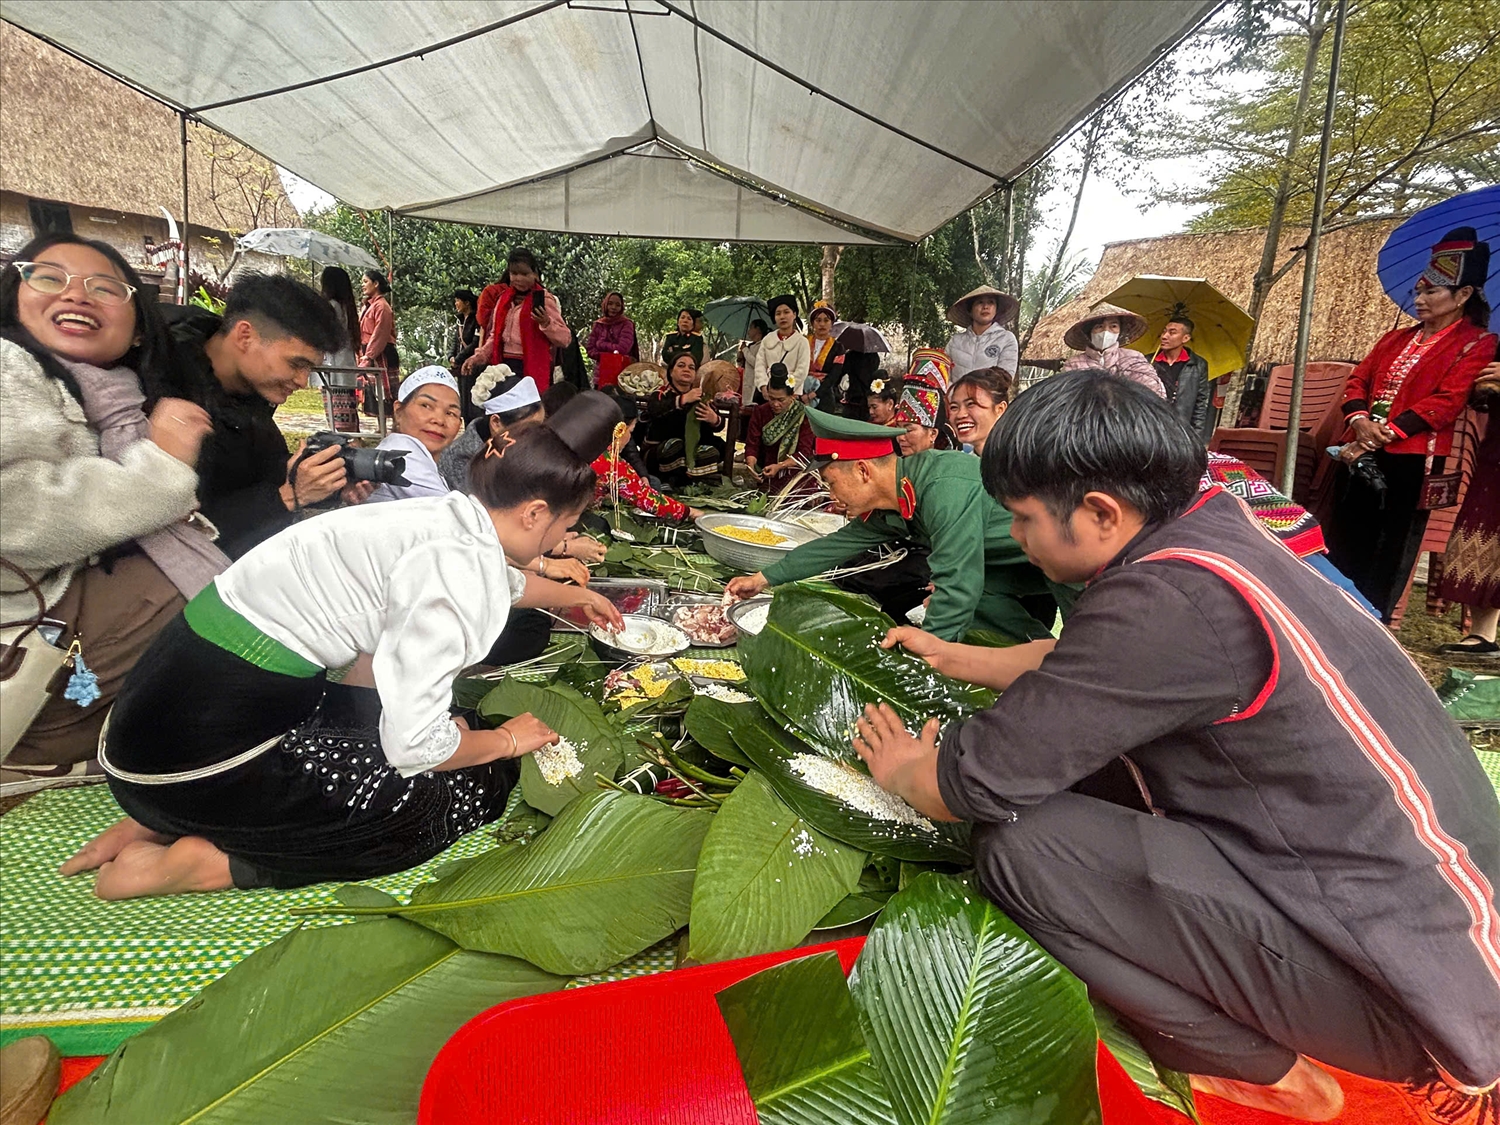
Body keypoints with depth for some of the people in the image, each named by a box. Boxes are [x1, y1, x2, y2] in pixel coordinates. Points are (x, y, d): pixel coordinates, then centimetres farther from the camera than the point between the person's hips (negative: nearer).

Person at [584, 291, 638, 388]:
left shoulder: (627, 324, 1)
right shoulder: (598, 325, 10)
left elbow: (623, 349, -12)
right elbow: (590, 349, 6)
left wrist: (600, 344, -2)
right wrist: (606, 356, -10)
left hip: (622, 375, -3)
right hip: (601, 376, 3)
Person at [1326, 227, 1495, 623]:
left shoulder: (1476, 344, 0)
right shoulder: (1397, 339, 18)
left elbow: (1446, 401, -12)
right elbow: (1358, 380, 11)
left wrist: (1383, 435, -19)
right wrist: (1360, 422, -9)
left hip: (1411, 461, -6)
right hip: (1360, 453, 6)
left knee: (1390, 552, 0)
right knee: (1344, 544, 9)